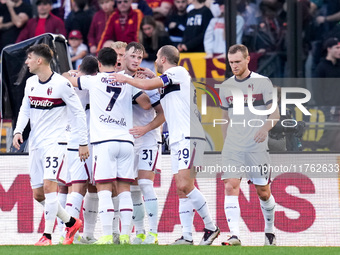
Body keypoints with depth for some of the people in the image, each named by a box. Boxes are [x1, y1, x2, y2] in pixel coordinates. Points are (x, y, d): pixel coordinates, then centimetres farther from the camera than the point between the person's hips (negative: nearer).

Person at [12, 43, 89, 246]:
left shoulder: (61, 84, -11)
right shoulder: (30, 83, 9)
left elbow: (79, 113, -7)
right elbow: (25, 109, 19)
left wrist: (83, 143, -8)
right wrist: (19, 131, 0)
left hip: (55, 141, -7)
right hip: (35, 144, 7)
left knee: (49, 185, -20)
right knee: (38, 194, 6)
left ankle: (47, 235, -18)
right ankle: (71, 223, 23)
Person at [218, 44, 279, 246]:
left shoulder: (263, 82, 0)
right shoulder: (225, 87, 11)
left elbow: (275, 114, -1)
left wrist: (265, 128, -19)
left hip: (257, 146, -2)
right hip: (232, 146, 2)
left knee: (263, 192, 5)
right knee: (230, 187, -15)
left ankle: (270, 231, 28)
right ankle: (234, 236, -21)